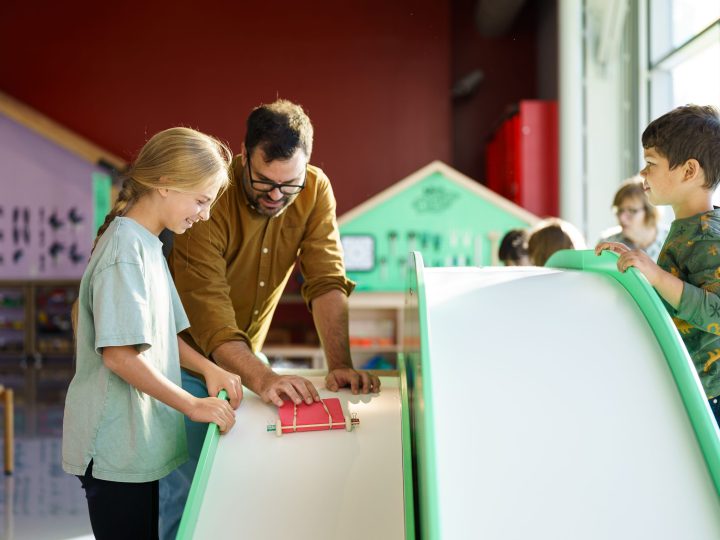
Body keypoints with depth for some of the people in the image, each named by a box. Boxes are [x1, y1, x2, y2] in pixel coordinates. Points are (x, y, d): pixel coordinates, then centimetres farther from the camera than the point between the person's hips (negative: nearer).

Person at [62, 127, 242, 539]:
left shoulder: (148, 245, 11)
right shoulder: (125, 249, -19)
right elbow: (119, 352, -24)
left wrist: (208, 368, 1)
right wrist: (192, 405, -20)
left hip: (139, 442, 9)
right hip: (115, 449, -9)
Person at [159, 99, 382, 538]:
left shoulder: (314, 191, -12)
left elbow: (327, 281, -16)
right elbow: (209, 316, -32)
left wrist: (340, 365, -29)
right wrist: (261, 378, -45)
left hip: (241, 358, 4)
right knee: (183, 487, -6)